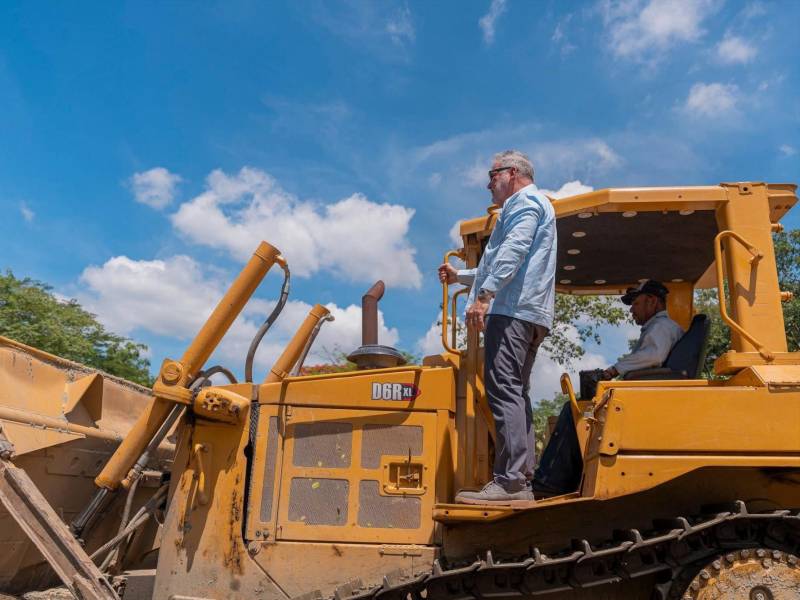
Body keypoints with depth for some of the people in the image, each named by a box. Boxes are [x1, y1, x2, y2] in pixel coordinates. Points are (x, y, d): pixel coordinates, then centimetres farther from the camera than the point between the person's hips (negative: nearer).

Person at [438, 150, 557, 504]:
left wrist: (485, 295, -25)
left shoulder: (524, 201, 2)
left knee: (504, 391, -16)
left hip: (512, 310, -11)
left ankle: (509, 481, -19)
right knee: (516, 394, 8)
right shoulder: (530, 206, 33)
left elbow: (512, 252, -17)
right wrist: (460, 276, 38)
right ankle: (522, 480, 8)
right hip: (528, 315, 11)